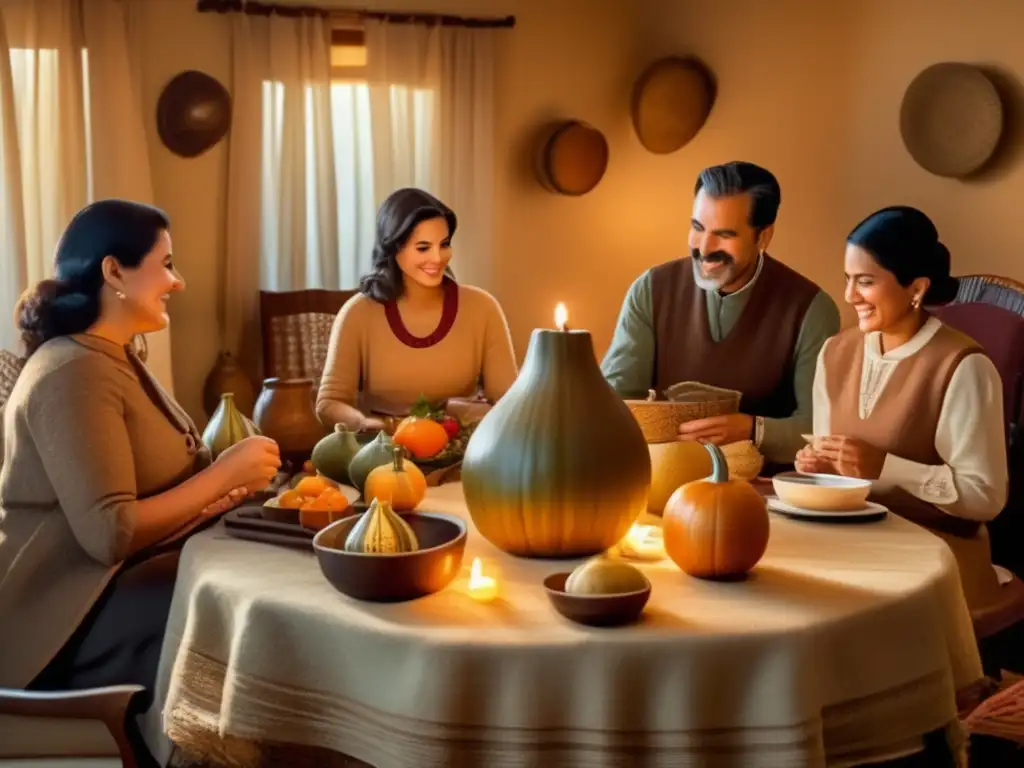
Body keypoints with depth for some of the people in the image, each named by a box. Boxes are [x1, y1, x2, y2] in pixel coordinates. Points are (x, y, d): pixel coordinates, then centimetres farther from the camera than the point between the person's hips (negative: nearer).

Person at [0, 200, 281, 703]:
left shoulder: (114, 357, 14)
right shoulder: (75, 374, -19)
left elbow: (149, 480, 8)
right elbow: (111, 535, -26)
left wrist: (225, 484, -11)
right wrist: (224, 475, -19)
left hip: (120, 576, 10)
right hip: (66, 613, -10)